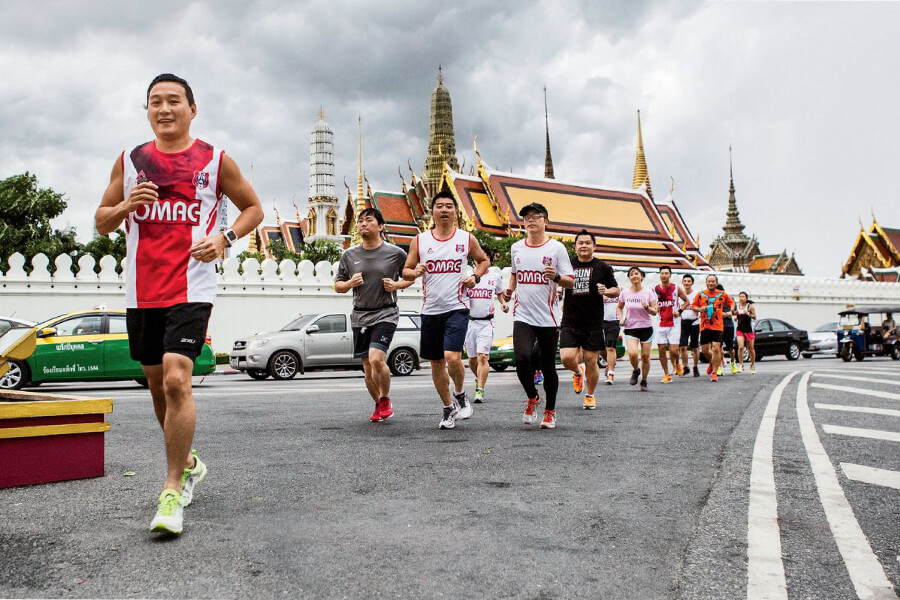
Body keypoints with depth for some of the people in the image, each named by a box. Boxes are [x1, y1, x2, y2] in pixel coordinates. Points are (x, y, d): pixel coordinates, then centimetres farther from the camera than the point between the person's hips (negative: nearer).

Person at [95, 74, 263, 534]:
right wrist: (125, 206, -9)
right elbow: (101, 223, 13)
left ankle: (173, 491, -9)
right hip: (141, 290, 5)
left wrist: (224, 239, -7)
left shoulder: (216, 161, 2)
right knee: (157, 384, 13)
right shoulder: (129, 161, 10)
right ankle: (188, 464, 35)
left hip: (191, 288, -4)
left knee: (176, 380, -18)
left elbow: (253, 208, 11)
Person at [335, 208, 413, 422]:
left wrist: (397, 285, -7)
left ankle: (385, 401, 4)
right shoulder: (349, 255, 5)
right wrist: (350, 283, -8)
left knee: (376, 359, -20)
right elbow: (337, 286, 13)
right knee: (368, 368, 8)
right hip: (360, 316, 4)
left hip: (385, 313, -4)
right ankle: (378, 405, 29)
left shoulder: (395, 253, -2)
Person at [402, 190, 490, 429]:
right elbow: (406, 270, 9)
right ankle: (448, 408, 29)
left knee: (452, 357, -19)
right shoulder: (420, 240, 4)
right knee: (436, 363, 10)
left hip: (457, 308, -3)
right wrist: (414, 272, -13)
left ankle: (460, 395, 11)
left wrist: (475, 277, -1)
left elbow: (484, 260, 18)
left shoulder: (466, 238, 3)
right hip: (430, 311, 3)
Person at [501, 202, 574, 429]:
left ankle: (550, 411, 25)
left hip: (548, 318, -2)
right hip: (522, 315, 2)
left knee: (548, 367, 5)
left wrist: (556, 277, -23)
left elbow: (571, 282, -3)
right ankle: (532, 398, 9)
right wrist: (510, 289, 9)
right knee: (522, 357, -18)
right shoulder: (516, 248, 9)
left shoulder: (556, 248, -2)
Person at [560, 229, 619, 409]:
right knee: (567, 358, -12)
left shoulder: (602, 267, 3)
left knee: (591, 361, 4)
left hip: (593, 323, 0)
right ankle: (578, 372, 25)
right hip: (570, 322, 1)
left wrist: (606, 291, -12)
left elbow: (616, 290, 9)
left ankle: (590, 395, 26)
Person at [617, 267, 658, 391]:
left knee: (645, 356, 2)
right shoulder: (625, 292, 0)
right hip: (630, 328, 0)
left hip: (646, 328, 0)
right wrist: (621, 318, 0)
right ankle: (636, 370, 11)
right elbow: (619, 307, 17)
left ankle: (644, 382, 23)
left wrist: (647, 307, -22)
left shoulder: (648, 292, -4)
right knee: (632, 353, -22)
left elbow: (655, 312, -2)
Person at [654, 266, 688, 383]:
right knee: (662, 350, 0)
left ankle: (677, 364, 25)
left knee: (673, 350, -10)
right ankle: (666, 375, 11)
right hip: (661, 324, 2)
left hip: (674, 323, -2)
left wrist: (679, 311, -4)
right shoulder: (655, 290, 3)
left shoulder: (676, 288, 0)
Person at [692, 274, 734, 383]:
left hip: (717, 326, -2)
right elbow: (693, 305, 12)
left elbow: (731, 303, 18)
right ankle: (712, 363, 38)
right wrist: (699, 309, -8)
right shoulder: (700, 294, 6)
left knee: (716, 349, -11)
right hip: (704, 326, 2)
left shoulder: (722, 294, 5)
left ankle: (714, 373, -1)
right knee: (705, 350, 6)